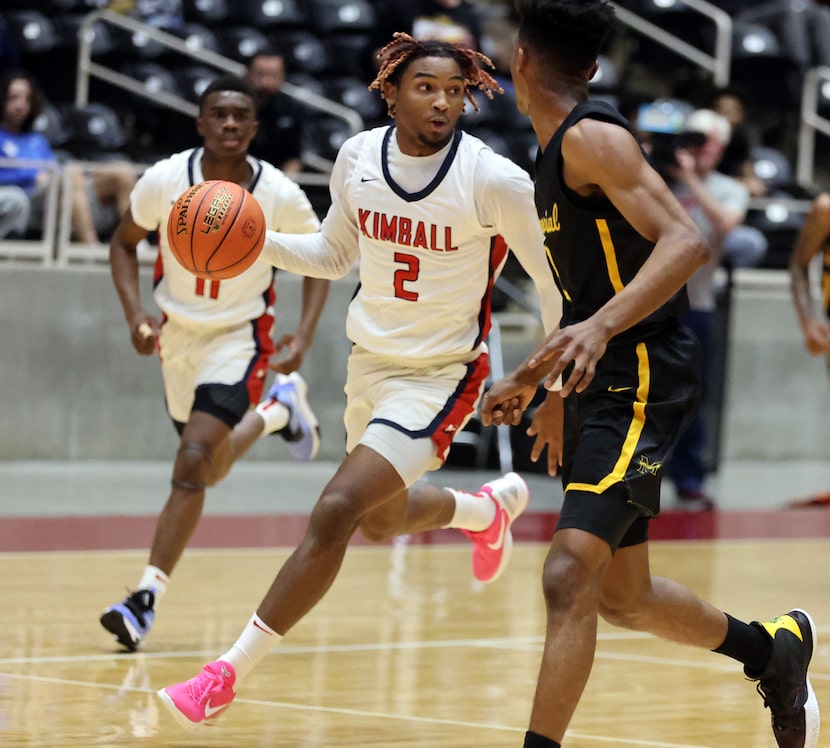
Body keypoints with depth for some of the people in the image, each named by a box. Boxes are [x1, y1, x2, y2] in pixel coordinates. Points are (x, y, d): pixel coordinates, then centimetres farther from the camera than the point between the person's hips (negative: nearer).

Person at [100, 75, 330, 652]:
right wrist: (136, 314, -17)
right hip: (177, 331, 4)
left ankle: (147, 599, -18)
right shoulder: (165, 180, -18)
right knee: (211, 470, 22)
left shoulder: (280, 195, -20)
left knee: (193, 463, -21)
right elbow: (125, 242, -1)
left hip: (239, 337, -4)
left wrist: (304, 337, -15)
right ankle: (278, 410, 53)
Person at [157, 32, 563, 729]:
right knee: (381, 519, 26)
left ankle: (229, 672, -14)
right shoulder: (358, 157, -5)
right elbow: (334, 254, 12)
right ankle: (489, 506, 59)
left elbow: (554, 277, -10)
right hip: (370, 359, 7)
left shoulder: (495, 180, -21)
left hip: (440, 374, -7)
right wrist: (258, 240, -5)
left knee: (335, 510, -20)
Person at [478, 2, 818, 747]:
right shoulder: (556, 153, 16)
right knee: (623, 596, 19)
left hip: (640, 379, -10)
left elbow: (687, 241, -25)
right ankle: (774, 647, 40)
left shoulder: (590, 138, -14)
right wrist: (540, 381, 29)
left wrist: (600, 327, -36)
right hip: (600, 384, 10)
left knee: (569, 576, -20)